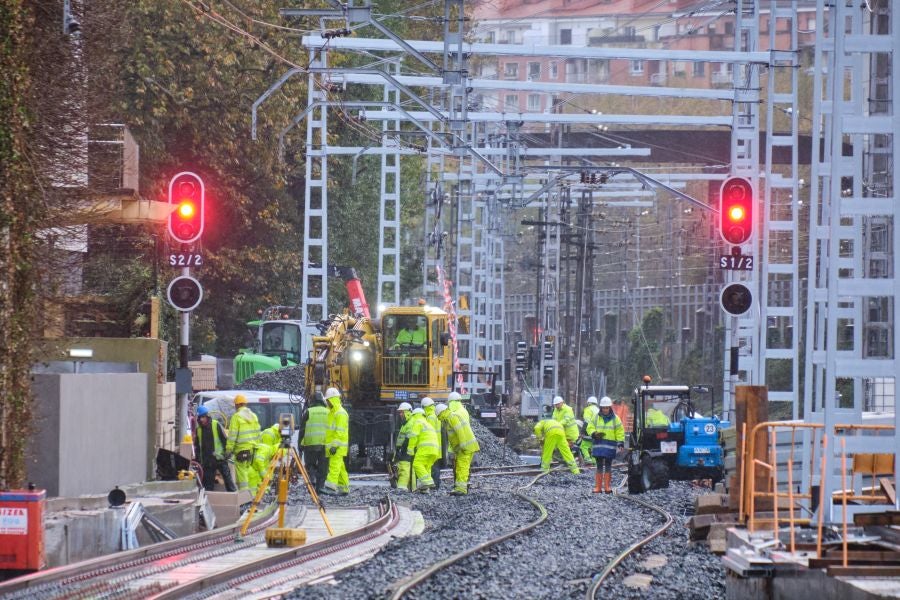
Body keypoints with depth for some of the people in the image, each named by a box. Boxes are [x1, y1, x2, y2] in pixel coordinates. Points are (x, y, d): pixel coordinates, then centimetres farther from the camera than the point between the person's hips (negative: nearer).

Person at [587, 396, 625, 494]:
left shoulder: (615, 419, 3)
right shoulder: (596, 418, 6)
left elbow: (620, 432, 4)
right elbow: (590, 428, 7)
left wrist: (621, 443, -5)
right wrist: (594, 434, -13)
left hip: (610, 445, -1)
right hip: (599, 445, 2)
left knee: (608, 466, 1)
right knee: (599, 466, 4)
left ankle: (607, 486, 3)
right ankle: (598, 486, 6)